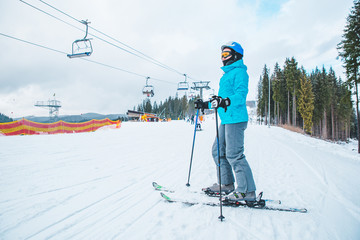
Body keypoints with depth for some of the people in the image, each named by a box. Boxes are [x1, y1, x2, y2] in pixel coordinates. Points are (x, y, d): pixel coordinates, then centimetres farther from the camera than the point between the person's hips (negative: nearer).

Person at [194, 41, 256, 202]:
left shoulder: (239, 72, -5)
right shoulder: (227, 74, 24)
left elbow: (241, 95, -20)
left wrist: (227, 102, -36)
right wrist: (206, 105, 29)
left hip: (236, 119, -10)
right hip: (226, 119, 10)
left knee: (234, 154, -10)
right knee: (218, 151, 13)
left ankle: (247, 191, 0)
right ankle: (227, 184, 25)